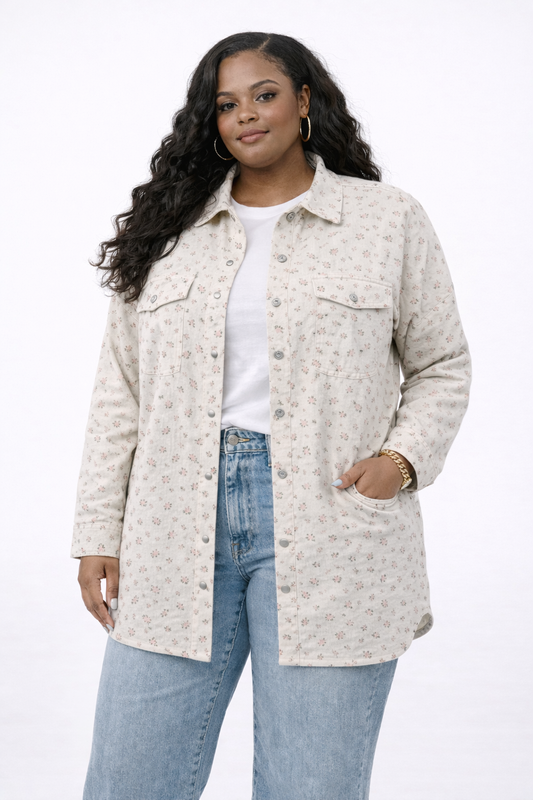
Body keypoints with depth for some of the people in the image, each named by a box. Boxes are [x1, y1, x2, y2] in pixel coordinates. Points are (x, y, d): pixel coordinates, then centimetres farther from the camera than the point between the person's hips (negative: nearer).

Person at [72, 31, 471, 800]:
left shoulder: (390, 222, 6)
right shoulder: (167, 232, 12)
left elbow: (441, 366, 12)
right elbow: (120, 391, 12)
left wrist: (404, 458, -6)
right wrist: (98, 531, 6)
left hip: (327, 530, -2)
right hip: (177, 540, 2)